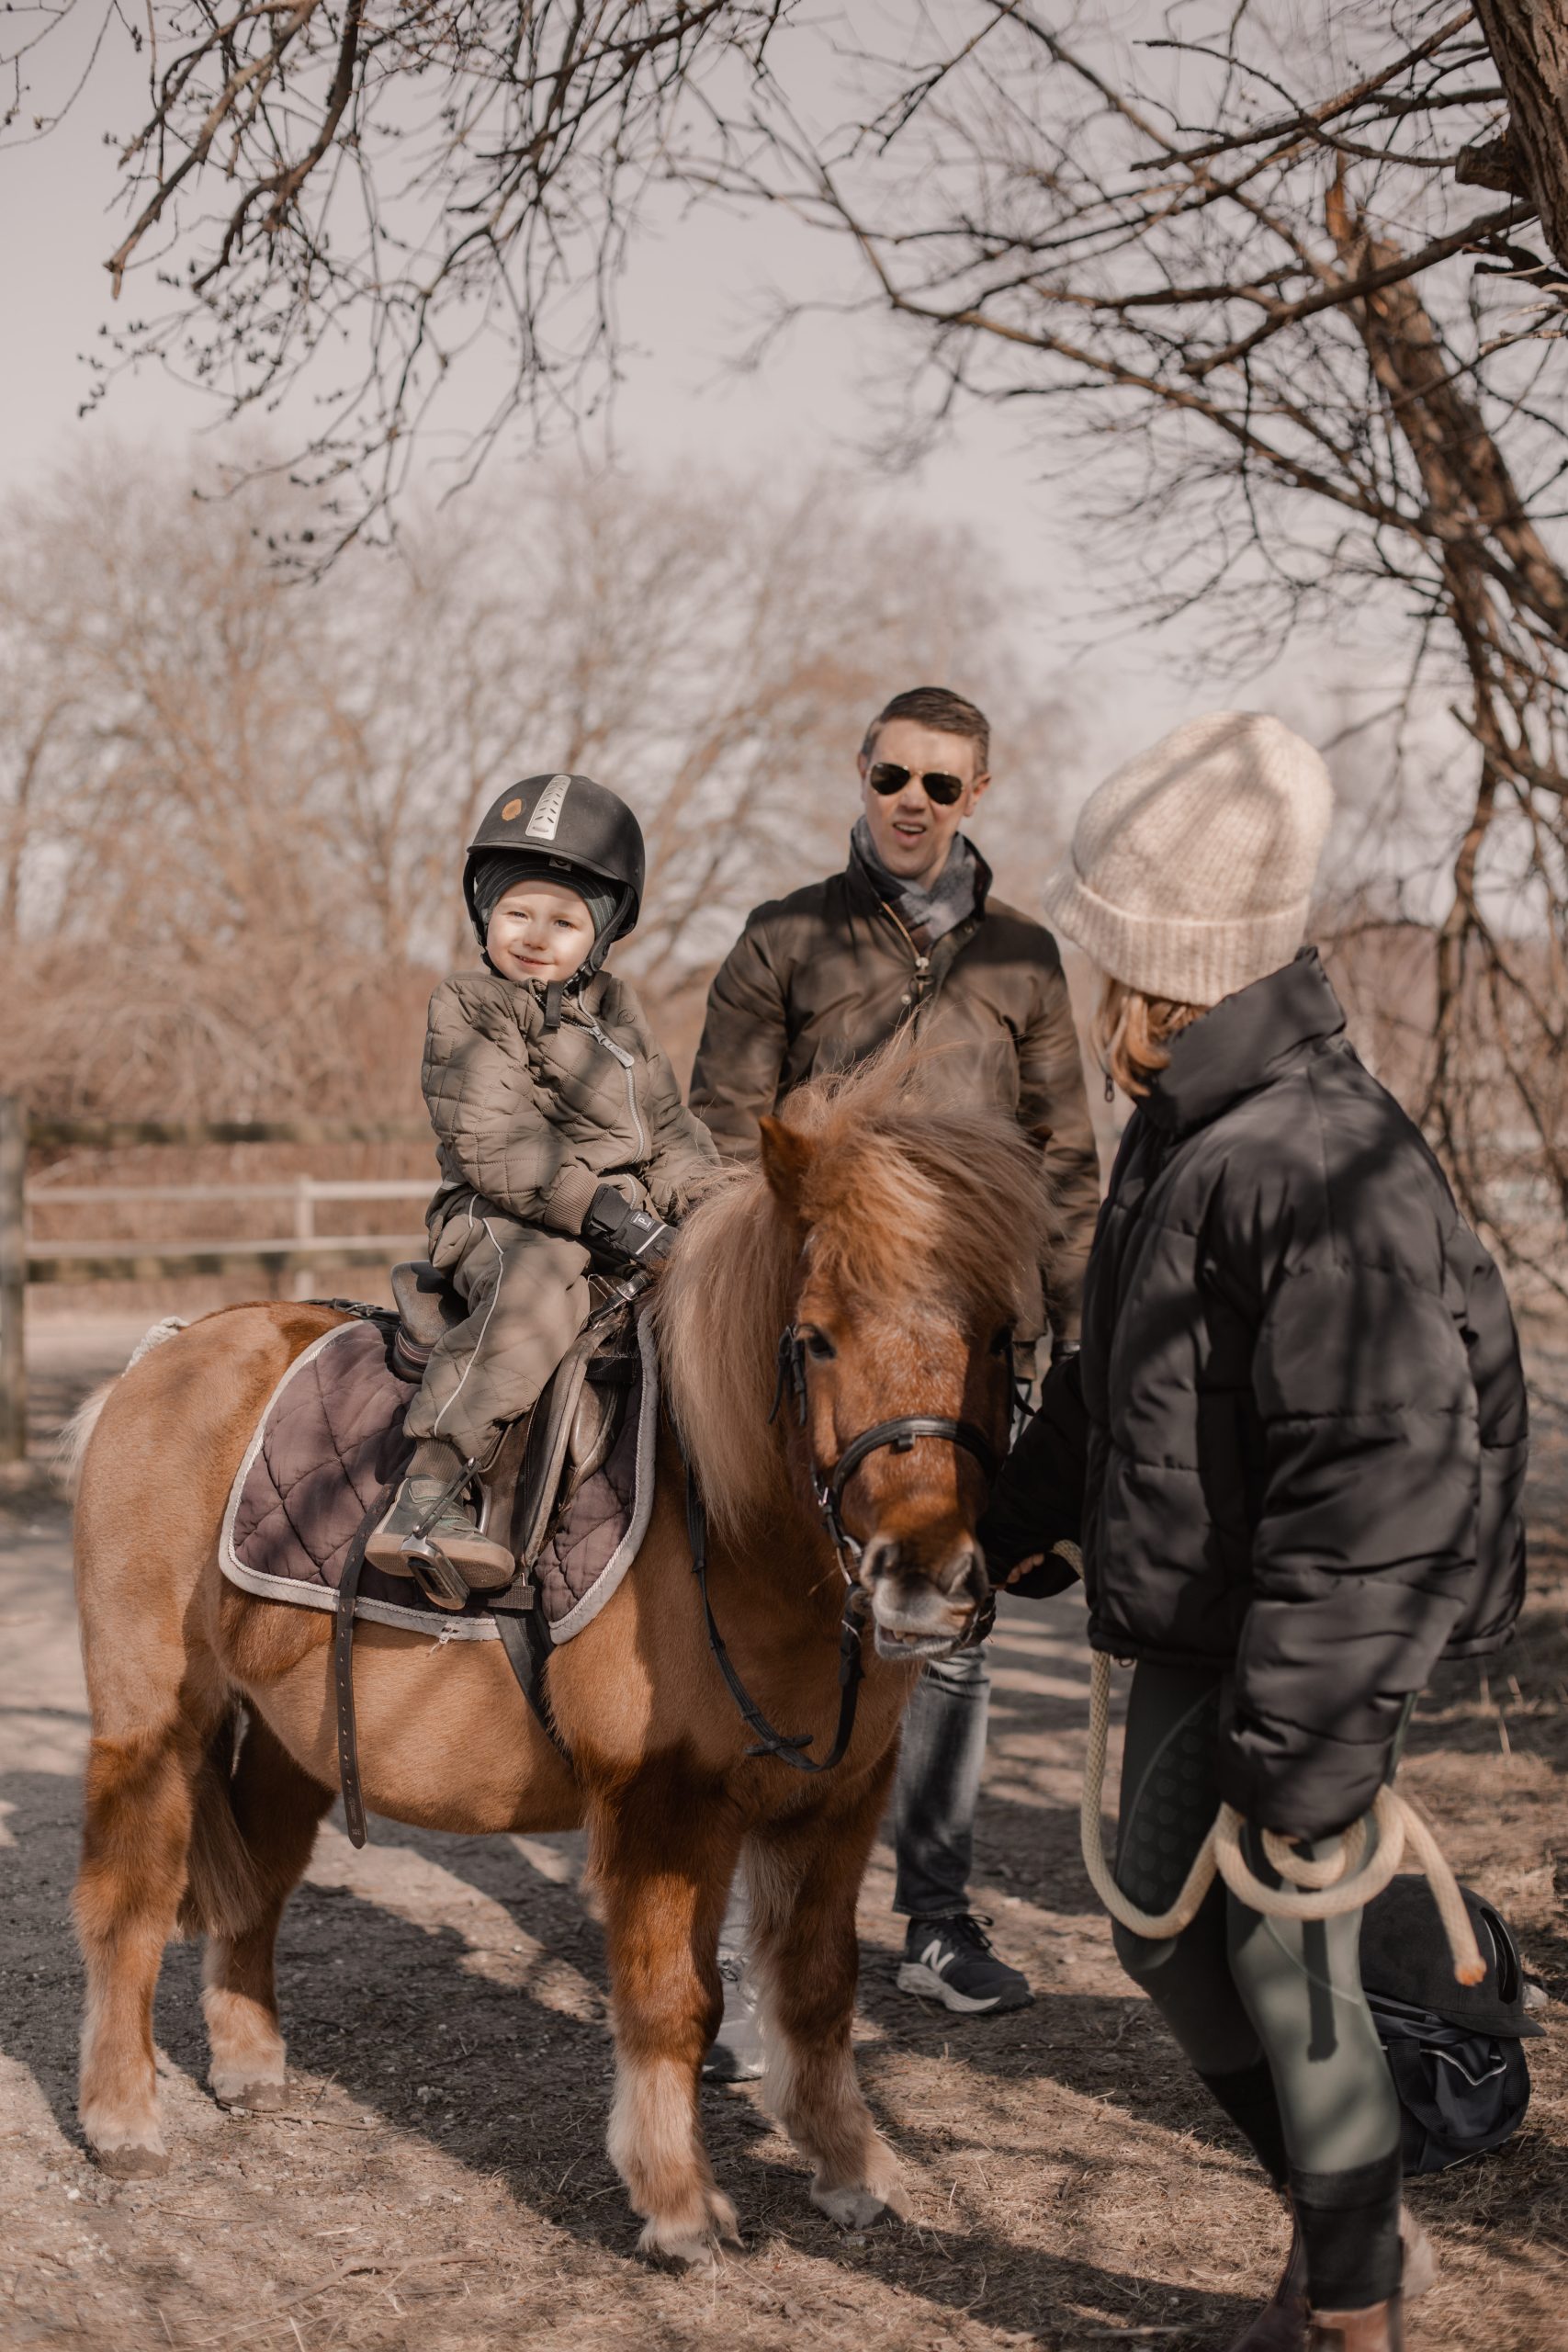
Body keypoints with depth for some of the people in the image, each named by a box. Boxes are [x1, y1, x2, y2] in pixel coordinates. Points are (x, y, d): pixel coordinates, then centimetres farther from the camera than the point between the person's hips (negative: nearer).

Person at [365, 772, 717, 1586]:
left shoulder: (617, 1012, 20)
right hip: (505, 1224, -7)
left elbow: (671, 1133, 23)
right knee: (535, 1289, -38)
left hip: (629, 1226, 7)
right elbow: (494, 1149, -12)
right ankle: (423, 1500, -47)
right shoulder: (467, 1010, 0)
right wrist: (597, 1209, -22)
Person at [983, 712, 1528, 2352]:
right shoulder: (1179, 1137, 8)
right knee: (1165, 1936, 18)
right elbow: (1115, 1381, 22)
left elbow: (1381, 1478, -28)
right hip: (1189, 1642, 10)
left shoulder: (1321, 1166, -25)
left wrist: (1301, 1739, -27)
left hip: (1296, 1654, -10)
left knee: (1284, 1969, 3)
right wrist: (1005, 1529, 26)